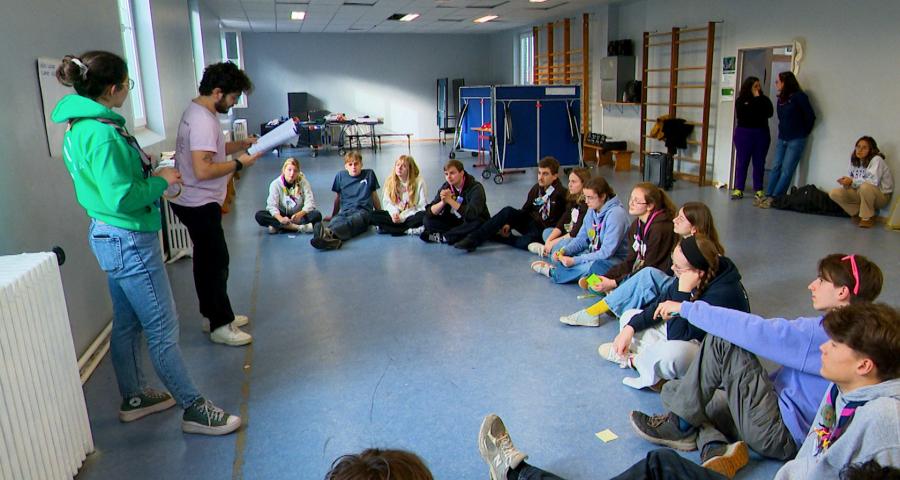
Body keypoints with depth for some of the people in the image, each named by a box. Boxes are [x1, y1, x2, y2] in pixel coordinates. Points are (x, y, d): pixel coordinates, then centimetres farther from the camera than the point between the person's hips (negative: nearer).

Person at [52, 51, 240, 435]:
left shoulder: (78, 126, 9)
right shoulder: (102, 133, -23)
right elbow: (121, 197, -26)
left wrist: (140, 167, 9)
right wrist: (160, 180, -13)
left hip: (109, 235, 10)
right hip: (130, 241, -10)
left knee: (127, 323, 20)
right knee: (162, 328, -1)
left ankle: (133, 398, 35)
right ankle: (194, 409, 11)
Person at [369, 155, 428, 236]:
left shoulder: (419, 182, -7)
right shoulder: (390, 182, 3)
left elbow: (422, 207, -10)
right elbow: (387, 202, 5)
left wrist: (403, 217, -18)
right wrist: (394, 213, -18)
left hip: (411, 216, -3)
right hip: (395, 216, 4)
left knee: (424, 216, -36)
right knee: (374, 215, -21)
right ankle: (409, 230, -26)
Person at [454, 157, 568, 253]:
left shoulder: (562, 194, -13)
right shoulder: (536, 188, 6)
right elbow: (525, 210, 13)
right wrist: (510, 223, 0)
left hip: (545, 231, -6)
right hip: (530, 222, 6)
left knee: (525, 243, -39)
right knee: (508, 211, -23)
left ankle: (494, 236, -17)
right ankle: (472, 239, -26)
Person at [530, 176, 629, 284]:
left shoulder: (615, 214, -23)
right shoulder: (592, 209, 2)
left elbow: (606, 253, -26)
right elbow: (581, 239, 8)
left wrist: (574, 260, -27)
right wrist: (564, 251, -12)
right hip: (594, 254, 8)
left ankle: (553, 272, -18)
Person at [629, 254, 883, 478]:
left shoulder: (828, 333, -21)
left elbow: (757, 331, -25)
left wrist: (687, 308, -20)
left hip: (782, 436, -10)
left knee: (721, 342, -18)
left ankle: (681, 425, -8)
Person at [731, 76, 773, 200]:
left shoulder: (764, 99, 7)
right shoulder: (741, 100, 1)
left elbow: (769, 113, -8)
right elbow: (741, 114, -14)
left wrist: (759, 99, -10)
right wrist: (755, 99, -9)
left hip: (761, 134, 2)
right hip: (744, 133, -2)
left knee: (759, 163, 4)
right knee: (741, 162, -1)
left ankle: (758, 190, 9)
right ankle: (738, 189, 2)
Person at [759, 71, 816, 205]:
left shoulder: (798, 96, -10)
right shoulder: (781, 98, 10)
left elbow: (810, 116, -8)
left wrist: (804, 133, 1)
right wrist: (782, 132, 10)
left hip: (796, 140, -7)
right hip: (782, 139, 7)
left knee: (787, 170, -5)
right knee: (776, 167, 3)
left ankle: (774, 198, -8)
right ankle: (768, 195, 3)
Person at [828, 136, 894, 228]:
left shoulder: (876, 160, -19)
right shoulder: (855, 161, 2)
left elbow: (873, 181, -32)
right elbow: (852, 179, 7)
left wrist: (852, 181, -29)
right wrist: (846, 181, -16)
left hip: (881, 196, -7)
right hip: (861, 193, 7)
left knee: (865, 187, -41)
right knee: (834, 193, -11)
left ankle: (868, 218, -18)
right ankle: (858, 214, 0)